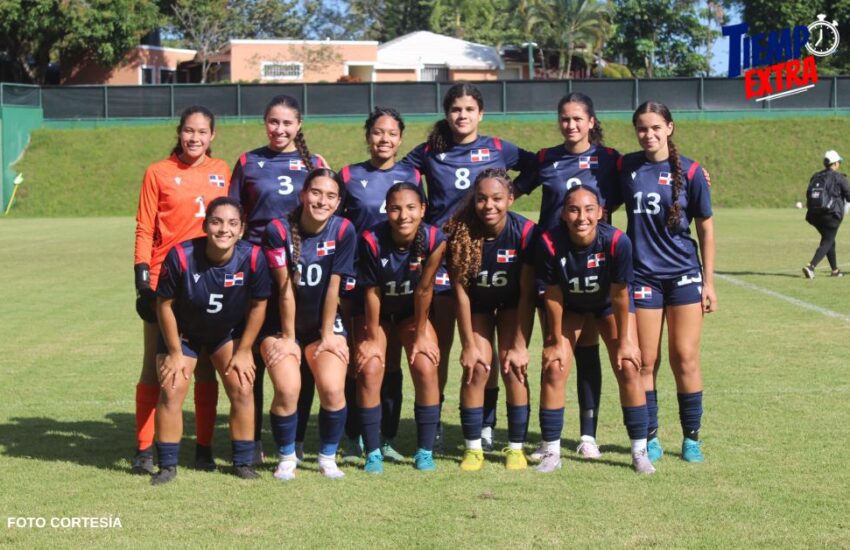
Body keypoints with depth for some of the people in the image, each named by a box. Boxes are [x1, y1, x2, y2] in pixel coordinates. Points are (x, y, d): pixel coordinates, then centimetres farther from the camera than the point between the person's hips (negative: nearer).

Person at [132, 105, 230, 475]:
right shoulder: (158, 173, 1)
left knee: (206, 365, 7)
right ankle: (144, 449, 7)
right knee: (155, 365, 2)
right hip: (164, 277, -2)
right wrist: (142, 276, -9)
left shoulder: (221, 171, 9)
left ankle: (204, 448, 14)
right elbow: (144, 229, -1)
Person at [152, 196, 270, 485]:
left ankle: (243, 462, 9)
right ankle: (167, 465, 3)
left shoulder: (252, 258, -27)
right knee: (171, 391, -10)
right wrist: (175, 352, -12)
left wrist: (243, 352, -6)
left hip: (229, 333, 2)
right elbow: (165, 304, -18)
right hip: (182, 333, -1)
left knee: (242, 389, -5)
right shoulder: (181, 256, -32)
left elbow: (258, 305, -11)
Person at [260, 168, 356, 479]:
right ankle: (287, 458, 3)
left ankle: (328, 458, 5)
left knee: (332, 389, -19)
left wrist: (327, 335, -5)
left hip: (324, 326, 1)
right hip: (283, 325, -1)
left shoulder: (343, 231, -10)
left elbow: (333, 286, -8)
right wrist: (287, 337, -11)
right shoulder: (279, 230, -14)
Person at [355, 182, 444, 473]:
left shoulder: (434, 240, -26)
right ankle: (373, 453, -4)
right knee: (370, 369, -16)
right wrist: (373, 338, -11)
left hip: (412, 312, 1)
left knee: (426, 367, -14)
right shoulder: (371, 240, -29)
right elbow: (372, 292, -19)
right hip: (376, 313, -1)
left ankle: (425, 451, -1)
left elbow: (424, 289, -17)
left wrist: (421, 334, -9)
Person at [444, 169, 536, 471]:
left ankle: (516, 448, 1)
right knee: (476, 368, -10)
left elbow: (527, 294, -21)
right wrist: (469, 345, -17)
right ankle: (473, 448, 2)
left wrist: (520, 345, -20)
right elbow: (460, 291, -19)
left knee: (513, 368, -11)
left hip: (513, 304, -1)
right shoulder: (461, 232, -28)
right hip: (477, 304, 1)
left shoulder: (525, 231, -29)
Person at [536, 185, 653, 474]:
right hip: (570, 307, 1)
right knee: (553, 370, -9)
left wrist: (624, 342, -12)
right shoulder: (550, 243, -33)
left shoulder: (617, 242, -34)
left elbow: (619, 296, -22)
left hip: (609, 305, 0)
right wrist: (557, 341, -9)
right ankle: (551, 452, 5)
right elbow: (553, 297, -18)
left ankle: (640, 452, 5)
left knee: (628, 368, -8)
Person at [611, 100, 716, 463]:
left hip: (684, 274, -1)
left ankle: (692, 438, 11)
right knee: (645, 361, 2)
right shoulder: (625, 167, 2)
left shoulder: (689, 171, -3)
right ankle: (650, 438, 13)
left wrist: (708, 281, 0)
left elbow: (705, 228, 2)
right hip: (642, 276, 1)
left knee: (685, 358, -1)